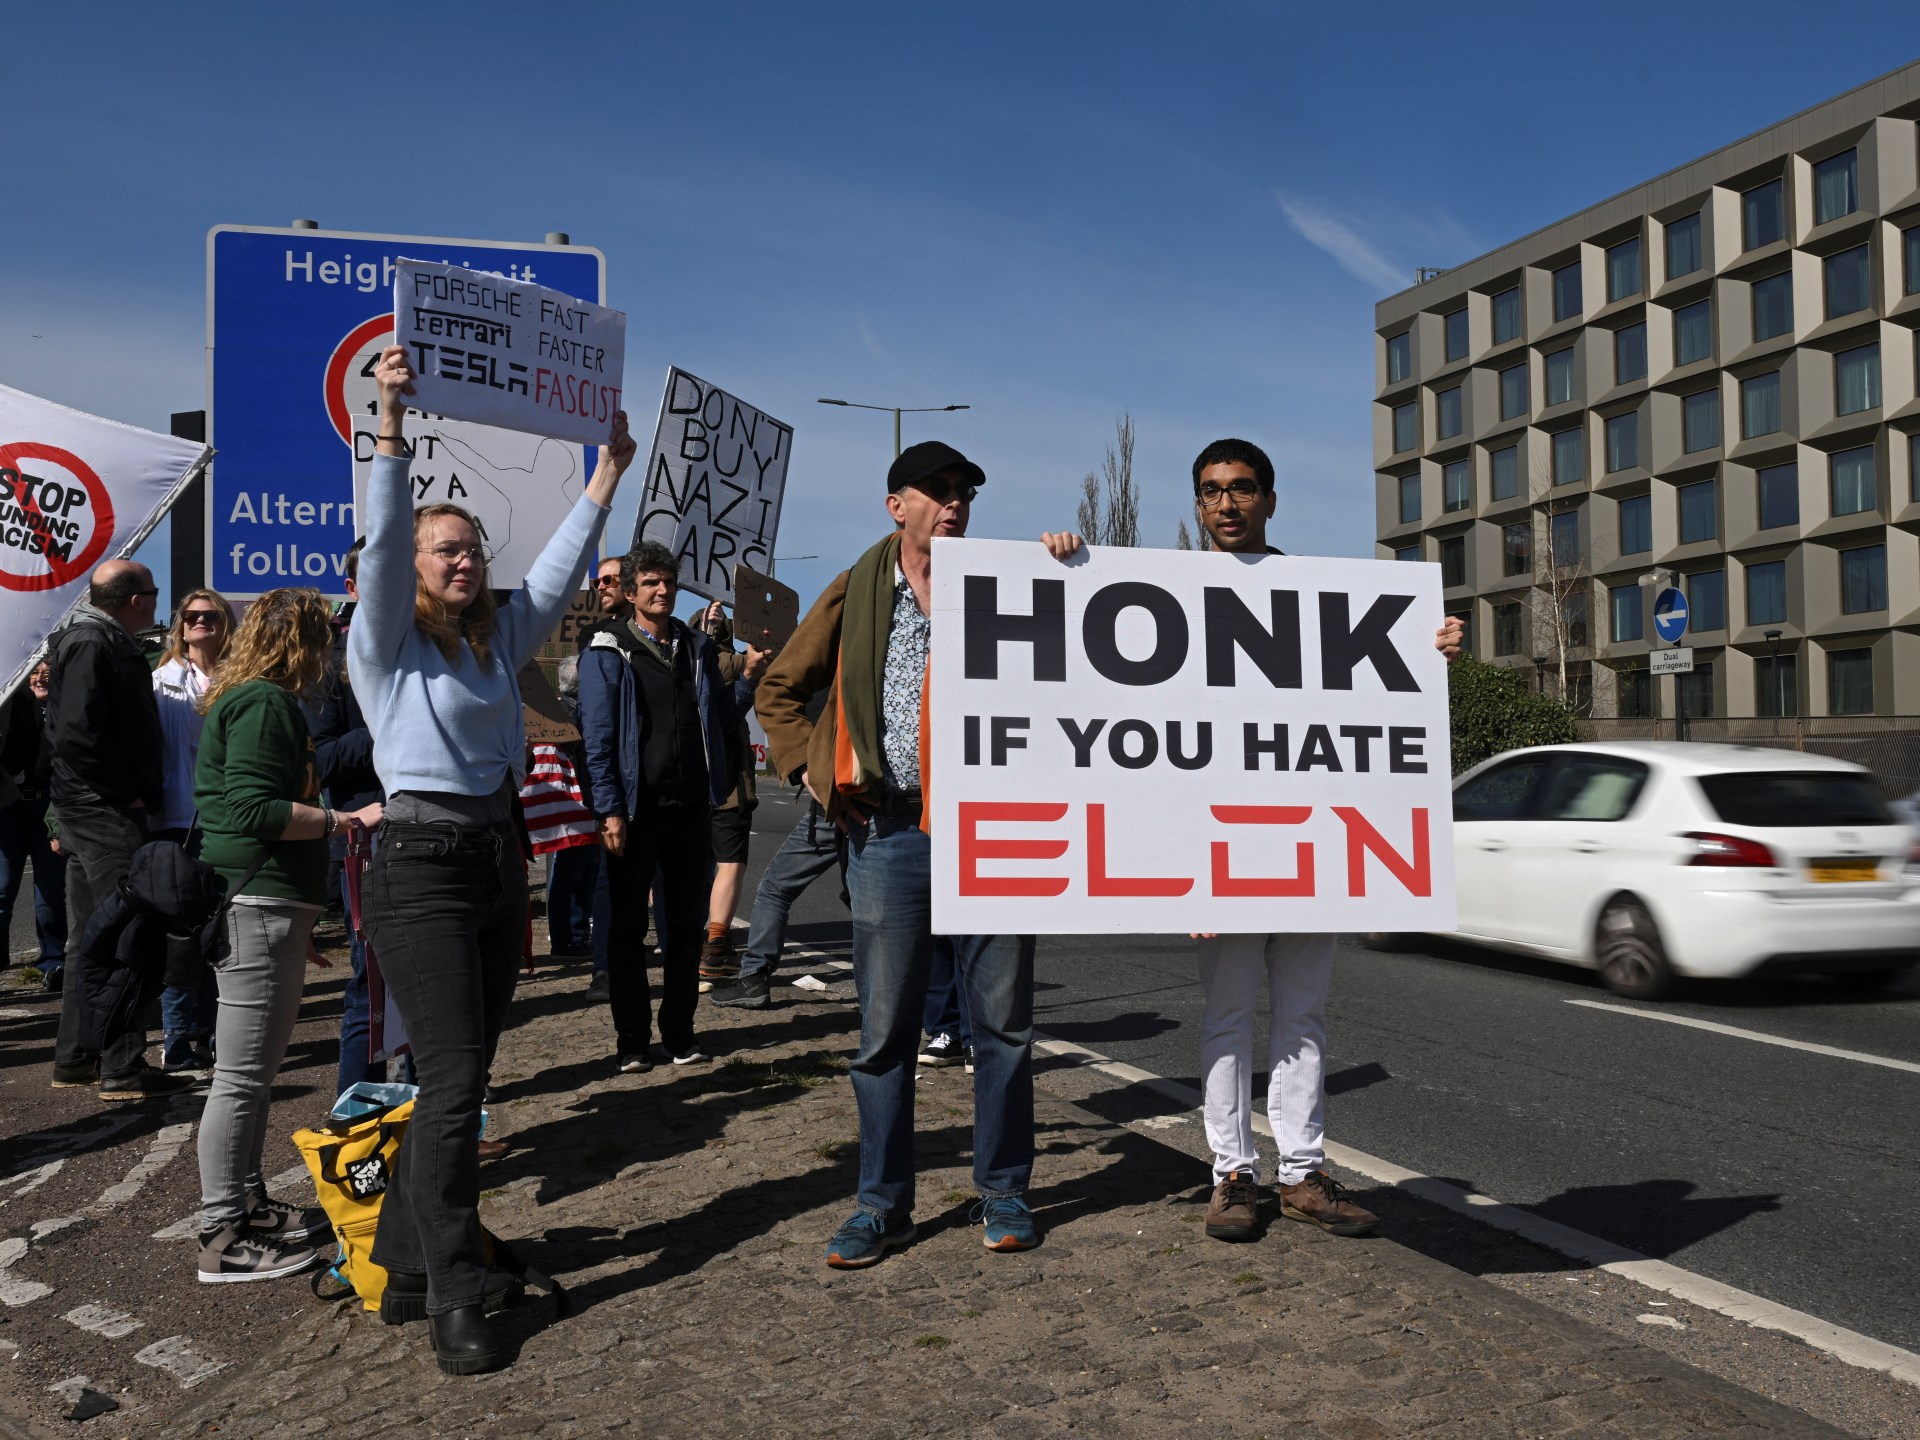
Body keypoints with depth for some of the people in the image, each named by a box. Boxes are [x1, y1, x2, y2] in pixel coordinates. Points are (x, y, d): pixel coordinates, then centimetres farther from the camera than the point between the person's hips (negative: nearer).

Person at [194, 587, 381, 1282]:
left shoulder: (257, 700, 20)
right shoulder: (265, 702, -13)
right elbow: (253, 810, -22)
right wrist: (341, 821, -13)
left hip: (269, 904, 11)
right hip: (258, 903, -11)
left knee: (255, 1069, 18)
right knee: (242, 1076, -5)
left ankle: (249, 1204, 29)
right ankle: (224, 1240, 3)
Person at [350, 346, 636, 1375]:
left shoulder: (498, 639, 15)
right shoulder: (387, 641, -2)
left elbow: (558, 574, 15)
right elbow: (381, 545, -15)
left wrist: (607, 474, 13)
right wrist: (391, 428, -24)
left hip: (496, 859, 7)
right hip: (422, 865, -7)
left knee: (462, 1078, 10)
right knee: (452, 1081, -9)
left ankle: (406, 1266, 22)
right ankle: (452, 1301, 0)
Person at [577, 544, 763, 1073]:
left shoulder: (697, 647, 13)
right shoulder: (608, 651, -2)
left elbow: (721, 717, 14)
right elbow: (597, 736, -8)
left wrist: (748, 676, -1)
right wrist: (609, 810, -15)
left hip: (691, 807, 4)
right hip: (636, 810, -4)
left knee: (687, 923, 9)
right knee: (628, 927, 4)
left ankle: (679, 1032, 20)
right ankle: (632, 1040, 13)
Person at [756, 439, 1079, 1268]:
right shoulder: (855, 595, 7)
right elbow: (780, 690, 15)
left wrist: (1064, 575, -9)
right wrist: (815, 769, 3)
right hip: (889, 832, 0)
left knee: (1003, 1023, 8)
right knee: (884, 1030, 6)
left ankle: (1003, 1192, 23)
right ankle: (883, 1204, 20)